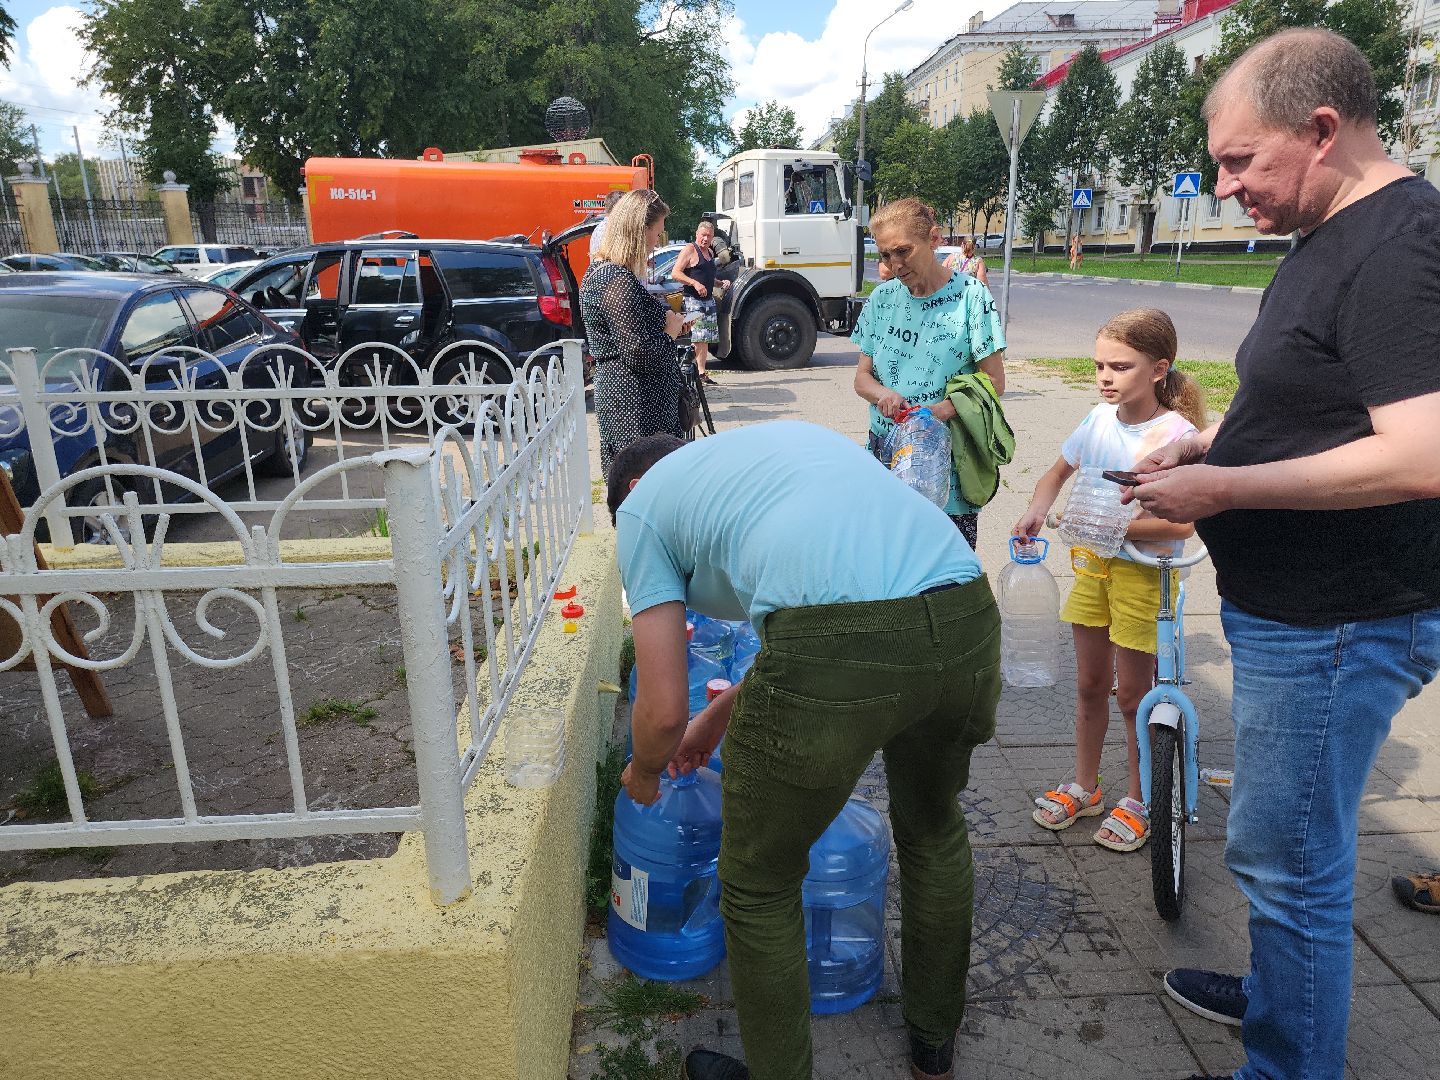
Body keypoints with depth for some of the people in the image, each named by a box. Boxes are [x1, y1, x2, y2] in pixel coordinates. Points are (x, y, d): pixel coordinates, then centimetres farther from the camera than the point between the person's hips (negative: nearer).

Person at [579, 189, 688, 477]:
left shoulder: (599, 271, 13)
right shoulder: (619, 281, -19)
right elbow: (640, 354, -24)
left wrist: (666, 320, 12)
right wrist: (671, 331, -6)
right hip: (637, 410, -11)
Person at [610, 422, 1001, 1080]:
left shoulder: (641, 505, 17)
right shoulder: (793, 435, 36)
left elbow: (663, 711, 11)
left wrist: (643, 774, 36)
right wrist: (720, 717, 51)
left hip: (835, 654, -7)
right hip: (969, 619, 8)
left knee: (759, 887, 20)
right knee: (933, 824, 35)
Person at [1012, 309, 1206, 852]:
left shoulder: (1176, 435, -18)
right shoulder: (1101, 419, -2)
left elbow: (1181, 524, -25)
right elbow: (1059, 471, 14)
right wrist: (1037, 509, -4)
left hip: (1144, 571, -5)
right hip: (1092, 563, 5)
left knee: (1133, 693, 7)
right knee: (1090, 684, 16)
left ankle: (1138, 799, 28)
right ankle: (1084, 787, 33)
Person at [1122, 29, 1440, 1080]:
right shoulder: (1332, 239, 12)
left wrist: (1221, 489, -21)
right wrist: (1212, 442, 8)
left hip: (1338, 627, -10)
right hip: (1292, 609, 10)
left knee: (1286, 855, 3)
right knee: (1289, 844, 24)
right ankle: (1280, 994, 45)